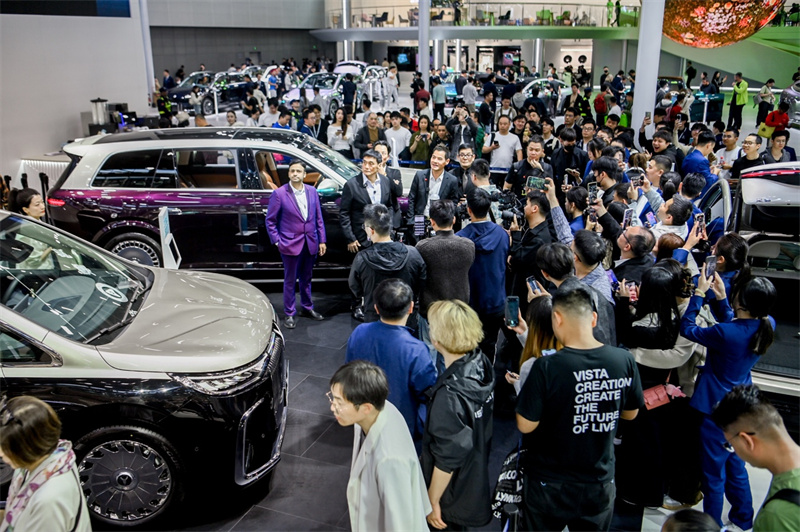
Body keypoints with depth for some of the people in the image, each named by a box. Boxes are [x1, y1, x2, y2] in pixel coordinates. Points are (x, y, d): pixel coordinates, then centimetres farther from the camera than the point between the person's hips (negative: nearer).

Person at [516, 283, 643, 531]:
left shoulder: (547, 368, -27)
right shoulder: (624, 360, -14)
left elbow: (525, 425, -18)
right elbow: (631, 413, 2)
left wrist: (521, 387, -3)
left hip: (550, 485, -3)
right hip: (600, 482, 3)